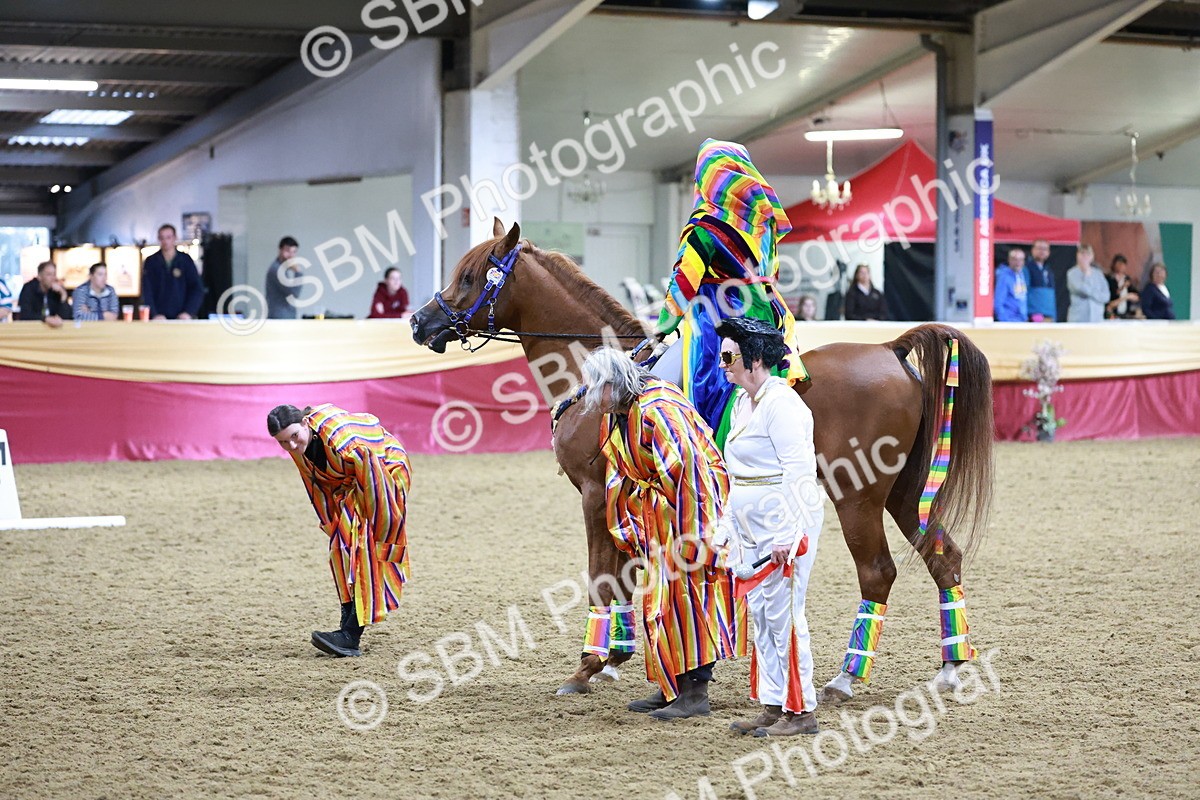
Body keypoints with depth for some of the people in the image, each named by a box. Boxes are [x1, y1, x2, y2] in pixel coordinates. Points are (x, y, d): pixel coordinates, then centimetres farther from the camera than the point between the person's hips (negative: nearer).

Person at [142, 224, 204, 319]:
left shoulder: (186, 260, 6)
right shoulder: (150, 262, 5)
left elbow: (197, 290, 1)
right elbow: (147, 293, -2)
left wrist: (189, 312, -14)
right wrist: (155, 314, -17)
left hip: (183, 318, 0)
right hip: (159, 319, 0)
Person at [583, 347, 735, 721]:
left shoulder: (656, 409, -24)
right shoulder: (615, 416, 7)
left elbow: (688, 472, -27)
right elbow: (622, 477, 16)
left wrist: (692, 536, -27)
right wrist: (630, 530, 15)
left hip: (693, 505, -10)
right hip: (659, 514, 10)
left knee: (685, 591, -9)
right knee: (659, 598, 12)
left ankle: (695, 693, -5)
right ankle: (670, 688, 20)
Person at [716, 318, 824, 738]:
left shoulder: (780, 403, -16)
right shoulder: (743, 400, 14)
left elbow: (798, 471, -21)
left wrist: (786, 535, -24)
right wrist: (728, 521, 20)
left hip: (784, 520, -10)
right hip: (751, 524, 10)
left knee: (782, 614, -5)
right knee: (760, 613, 12)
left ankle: (801, 710, 3)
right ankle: (772, 705, 19)